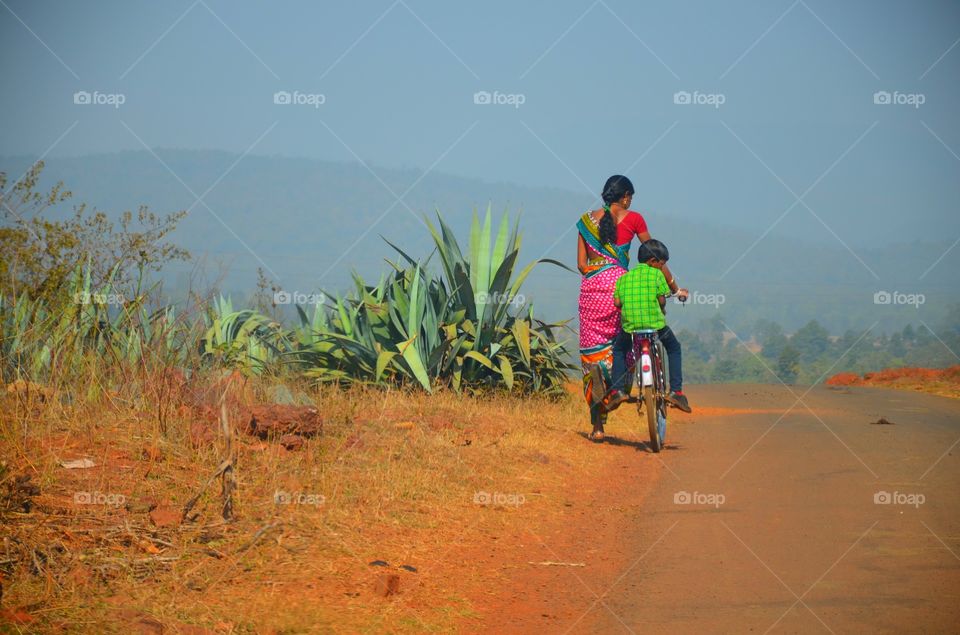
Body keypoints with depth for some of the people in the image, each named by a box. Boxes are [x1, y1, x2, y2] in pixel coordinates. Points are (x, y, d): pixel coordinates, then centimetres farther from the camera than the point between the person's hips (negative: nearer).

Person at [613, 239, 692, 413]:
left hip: (629, 325, 2)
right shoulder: (656, 274, 0)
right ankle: (676, 391, 12)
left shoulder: (624, 277, 10)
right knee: (674, 348, 22)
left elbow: (617, 302, 4)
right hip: (655, 323, -2)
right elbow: (662, 299, -5)